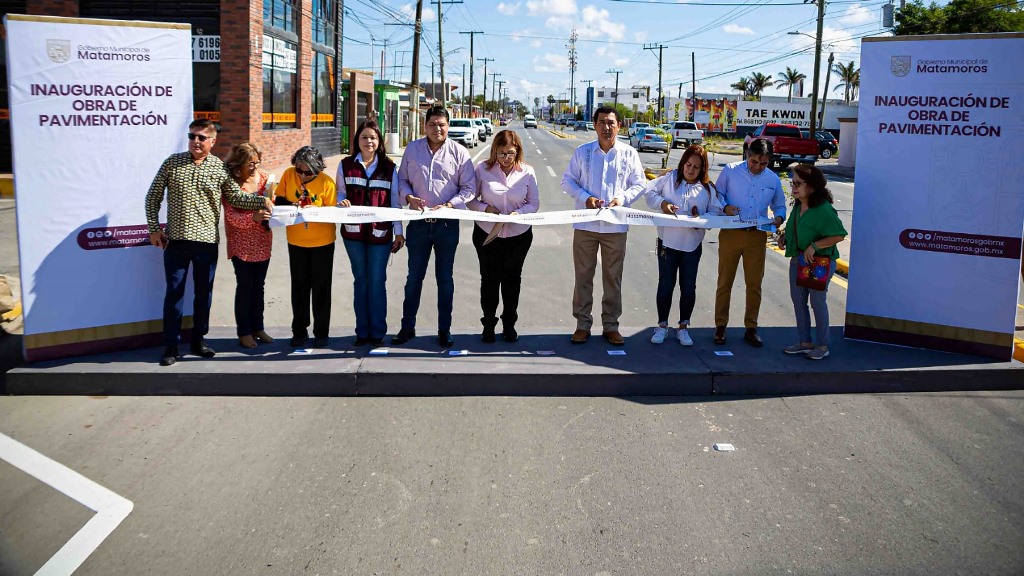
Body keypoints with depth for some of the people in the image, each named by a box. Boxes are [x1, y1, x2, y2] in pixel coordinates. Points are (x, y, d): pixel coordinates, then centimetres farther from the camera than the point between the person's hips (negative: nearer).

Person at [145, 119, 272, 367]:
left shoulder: (220, 168, 2)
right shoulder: (172, 163, 2)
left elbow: (236, 197, 4)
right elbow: (153, 197, 6)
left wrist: (262, 200, -12)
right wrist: (154, 228, 0)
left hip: (207, 241, 1)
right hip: (175, 240, -1)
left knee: (204, 293, 10)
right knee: (174, 292, 4)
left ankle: (198, 340, 26)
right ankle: (170, 346, 13)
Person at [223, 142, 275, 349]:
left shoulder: (263, 177, 2)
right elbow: (232, 217, -18)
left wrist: (270, 197, -10)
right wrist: (253, 217, -35)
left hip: (263, 242, 5)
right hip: (242, 245, -5)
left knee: (258, 286, 13)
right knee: (245, 286, 1)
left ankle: (258, 328, 24)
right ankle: (244, 332, 12)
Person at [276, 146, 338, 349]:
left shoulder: (326, 183, -14)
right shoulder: (288, 175, -6)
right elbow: (279, 200, 2)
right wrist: (290, 205, -20)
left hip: (322, 242, -2)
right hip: (296, 242, 3)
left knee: (321, 288, 6)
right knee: (299, 288, 11)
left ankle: (321, 333, 18)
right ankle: (299, 332, 23)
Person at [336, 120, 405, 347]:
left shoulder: (389, 167, 4)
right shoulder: (346, 165, 6)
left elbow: (395, 201, 5)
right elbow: (340, 192, 11)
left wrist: (398, 232, 3)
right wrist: (342, 202, -14)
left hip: (380, 232, -1)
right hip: (353, 232, 1)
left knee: (377, 282, 1)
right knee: (360, 280, 9)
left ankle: (377, 332, 11)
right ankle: (362, 331, 17)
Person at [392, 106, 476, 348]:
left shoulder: (459, 152, -2)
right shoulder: (412, 149, 5)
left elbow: (469, 188, -2)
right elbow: (402, 179, 11)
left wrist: (448, 205, -16)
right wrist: (409, 197, -10)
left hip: (447, 224, -1)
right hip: (419, 223, 2)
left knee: (445, 278, 9)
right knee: (414, 277, 10)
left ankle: (444, 329, 19)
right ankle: (407, 327, 21)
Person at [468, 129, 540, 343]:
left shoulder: (527, 172, -5)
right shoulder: (483, 169, -8)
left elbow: (534, 203, 0)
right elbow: (470, 199, -2)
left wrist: (519, 212, -19)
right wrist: (485, 207, -21)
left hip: (519, 235, 1)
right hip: (487, 233, -1)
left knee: (512, 278, 13)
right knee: (489, 279, 8)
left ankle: (509, 324, 28)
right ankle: (488, 324, 22)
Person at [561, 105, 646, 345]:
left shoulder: (629, 154, 2)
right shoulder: (582, 152, 3)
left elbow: (639, 184, 6)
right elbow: (567, 181, 5)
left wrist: (622, 198, -13)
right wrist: (585, 197, -12)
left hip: (615, 226, 0)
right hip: (585, 224, 0)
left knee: (613, 278, 7)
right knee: (583, 276, 5)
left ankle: (610, 325, 18)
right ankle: (583, 324, 16)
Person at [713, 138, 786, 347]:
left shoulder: (773, 180, 7)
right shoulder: (730, 171, -1)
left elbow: (779, 206, 17)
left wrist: (779, 218, -6)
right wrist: (725, 207, -16)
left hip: (757, 236, 2)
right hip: (731, 233, -2)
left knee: (754, 284, 6)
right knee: (725, 282, 4)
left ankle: (751, 328, 18)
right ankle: (720, 326, 14)